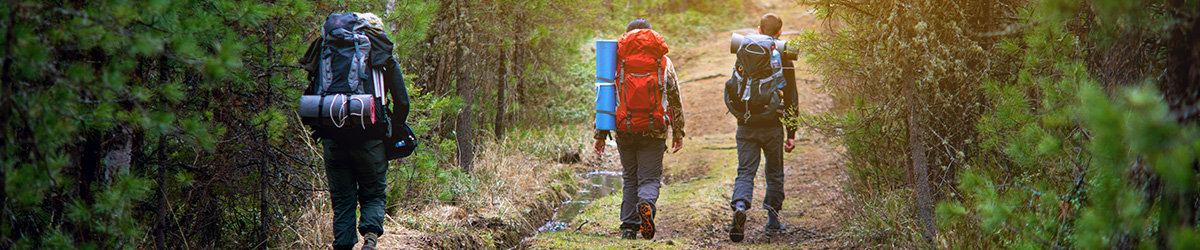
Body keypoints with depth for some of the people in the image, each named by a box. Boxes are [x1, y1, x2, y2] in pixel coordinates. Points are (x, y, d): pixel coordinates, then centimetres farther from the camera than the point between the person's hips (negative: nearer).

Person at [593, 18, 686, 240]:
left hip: (624, 130, 1)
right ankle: (646, 205, -29)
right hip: (653, 132, -1)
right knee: (649, 178, 3)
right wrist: (678, 133, 13)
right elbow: (675, 101, 6)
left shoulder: (617, 60, 4)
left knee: (630, 180, 14)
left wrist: (600, 135, 7)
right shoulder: (663, 62, 5)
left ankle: (629, 227, 6)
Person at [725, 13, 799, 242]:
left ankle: (740, 205, -27)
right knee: (775, 173, 15)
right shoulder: (784, 60, -3)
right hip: (772, 126, -1)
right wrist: (792, 133, 5)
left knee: (745, 172, 1)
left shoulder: (744, 56, 2)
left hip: (746, 127, 1)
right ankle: (773, 219, 18)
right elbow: (791, 100, 0)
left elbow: (730, 93, 5)